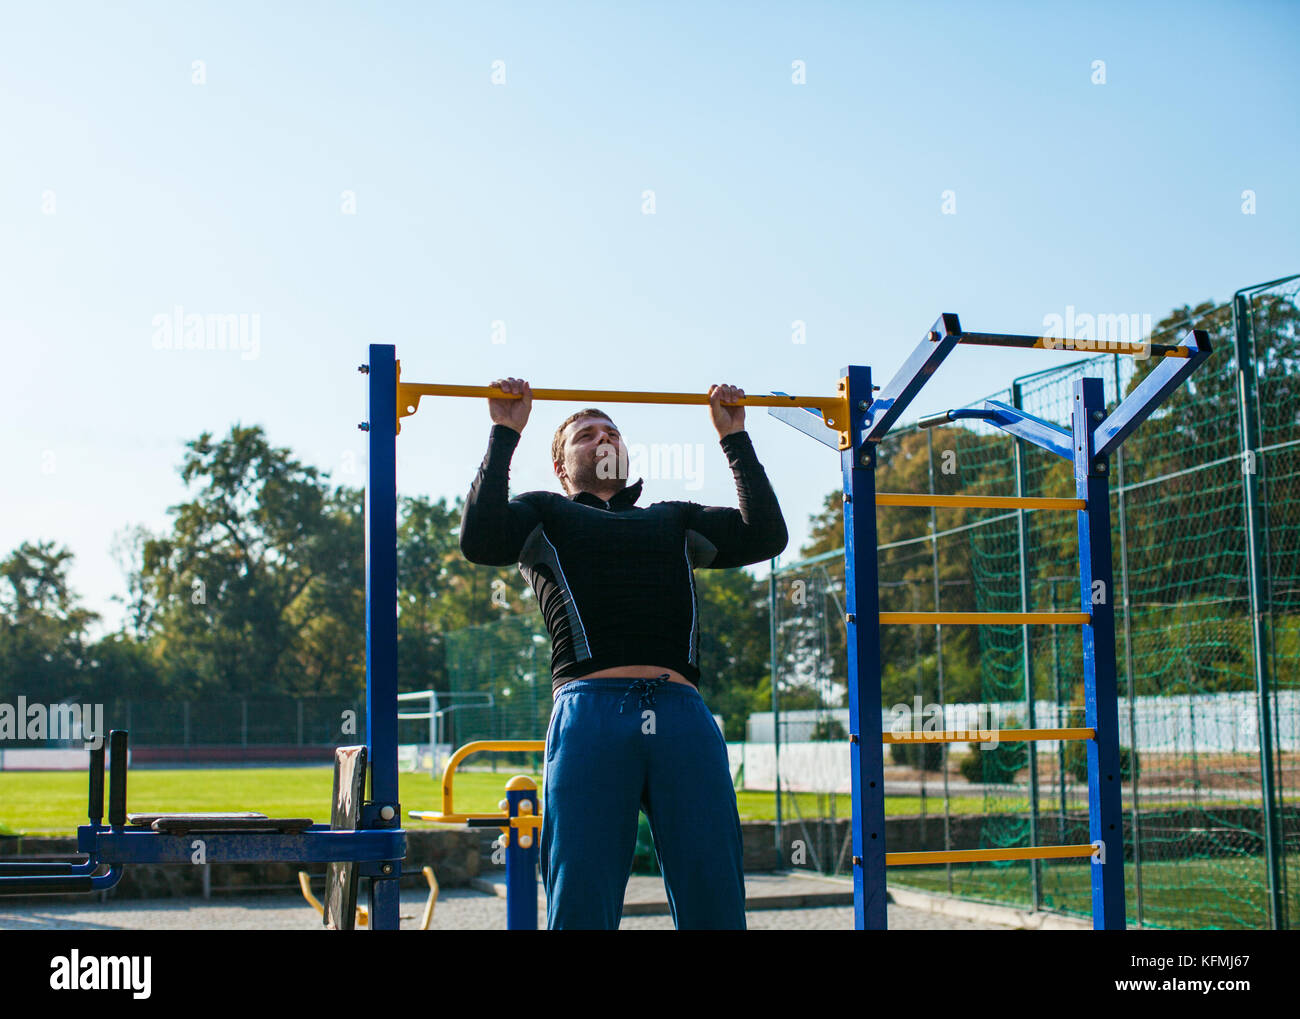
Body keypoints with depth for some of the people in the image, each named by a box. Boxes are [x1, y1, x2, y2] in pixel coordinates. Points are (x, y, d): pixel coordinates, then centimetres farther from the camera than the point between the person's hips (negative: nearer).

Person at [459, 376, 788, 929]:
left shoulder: (674, 521, 33)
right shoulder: (545, 516, 24)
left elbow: (766, 535, 20)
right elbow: (480, 540, 3)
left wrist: (734, 437, 25)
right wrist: (505, 434, 9)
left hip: (683, 717, 3)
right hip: (590, 712, -3)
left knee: (715, 905, -3)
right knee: (581, 909, -5)